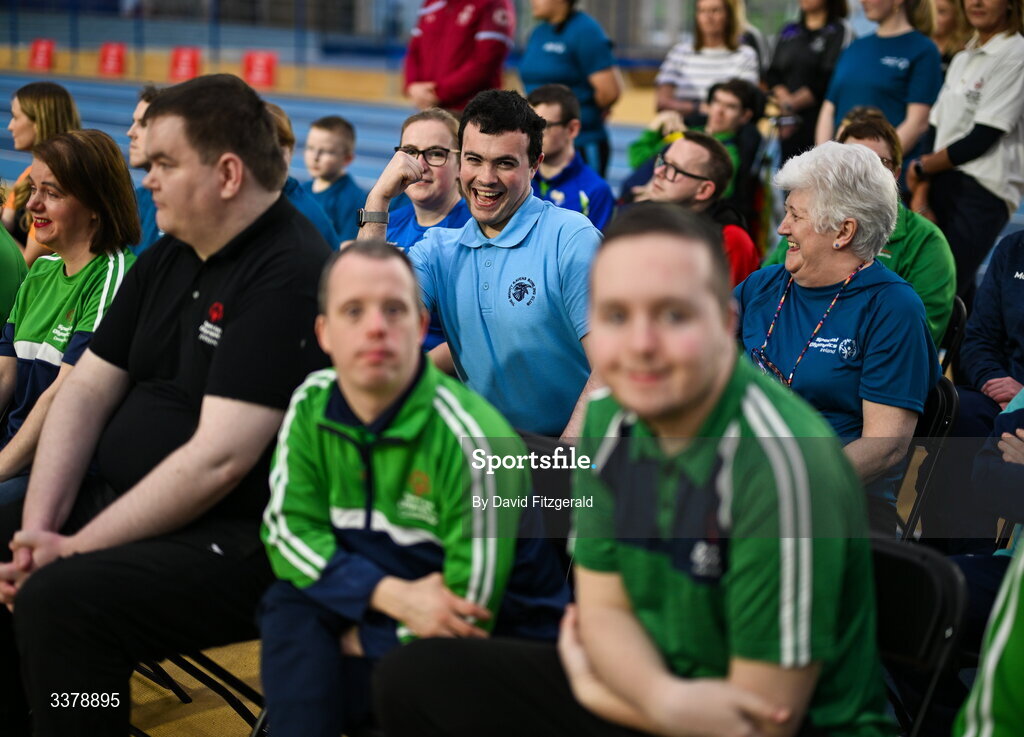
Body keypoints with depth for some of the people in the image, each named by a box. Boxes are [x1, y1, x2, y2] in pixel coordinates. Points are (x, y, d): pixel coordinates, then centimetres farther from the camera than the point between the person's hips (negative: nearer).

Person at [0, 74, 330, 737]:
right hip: (125, 502, 9)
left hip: (240, 537, -9)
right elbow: (87, 391, 11)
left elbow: (218, 459, -23)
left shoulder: (289, 278, -17)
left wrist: (76, 549, -18)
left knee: (58, 601, -29)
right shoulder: (169, 259, 12)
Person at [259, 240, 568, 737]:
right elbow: (287, 530, -6)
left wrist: (363, 639, -10)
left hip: (499, 638, -5)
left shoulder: (471, 440, -23)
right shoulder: (311, 406, -5)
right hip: (381, 615, 5)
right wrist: (392, 596, -20)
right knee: (290, 607, -21)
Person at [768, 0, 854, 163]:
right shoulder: (788, 31, 18)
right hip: (789, 124, 5)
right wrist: (784, 98, -8)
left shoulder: (841, 30, -1)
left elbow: (828, 78, -10)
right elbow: (773, 74, 11)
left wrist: (793, 103, -13)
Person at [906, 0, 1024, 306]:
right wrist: (921, 197, 0)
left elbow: (982, 139, -11)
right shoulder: (962, 60, 17)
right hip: (944, 185, 7)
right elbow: (938, 129, 12)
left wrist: (921, 168, 0)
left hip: (984, 192, -7)